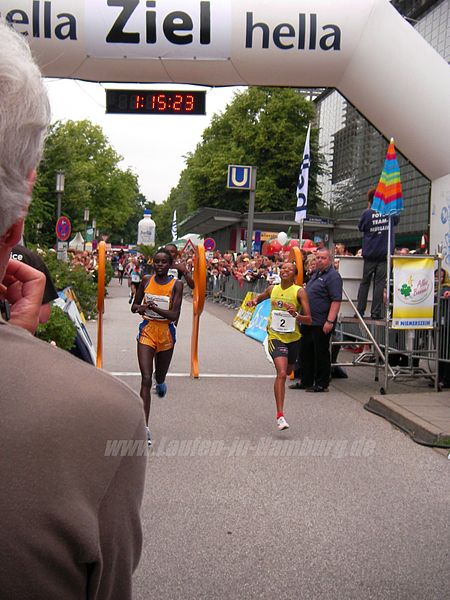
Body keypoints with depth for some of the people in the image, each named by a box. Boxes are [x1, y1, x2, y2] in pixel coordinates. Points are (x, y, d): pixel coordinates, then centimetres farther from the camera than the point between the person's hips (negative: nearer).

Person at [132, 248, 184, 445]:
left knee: (159, 377, 18)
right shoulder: (146, 280, 1)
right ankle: (145, 428, -12)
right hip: (147, 332, 0)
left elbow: (174, 315, -14)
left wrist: (155, 308, -29)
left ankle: (161, 383, 59)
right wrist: (140, 308, -12)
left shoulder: (176, 285, -6)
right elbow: (134, 305, 11)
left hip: (166, 334, 0)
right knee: (146, 379, -12)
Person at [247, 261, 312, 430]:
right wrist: (254, 301, 4)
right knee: (281, 373, -19)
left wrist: (296, 315, -30)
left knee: (288, 371, 21)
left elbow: (309, 320, -10)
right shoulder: (272, 289, 3)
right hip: (275, 336, -1)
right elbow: (261, 297, 27)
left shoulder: (299, 291, -6)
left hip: (293, 338, 1)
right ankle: (280, 416, -19)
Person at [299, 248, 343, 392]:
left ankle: (322, 384, 11)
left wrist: (330, 321, -26)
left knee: (321, 353, 1)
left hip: (321, 324, -9)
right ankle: (306, 381, 26)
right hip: (308, 321, 9)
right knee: (305, 352, 15)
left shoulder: (333, 276, -13)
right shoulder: (315, 274, 16)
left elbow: (336, 300, -20)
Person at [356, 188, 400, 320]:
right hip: (385, 253, 1)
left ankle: (360, 311, 8)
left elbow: (360, 227, 8)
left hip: (370, 254, 0)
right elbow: (397, 220, 20)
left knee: (365, 282, 9)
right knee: (380, 283, 2)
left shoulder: (367, 213, -7)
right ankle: (376, 312, -1)